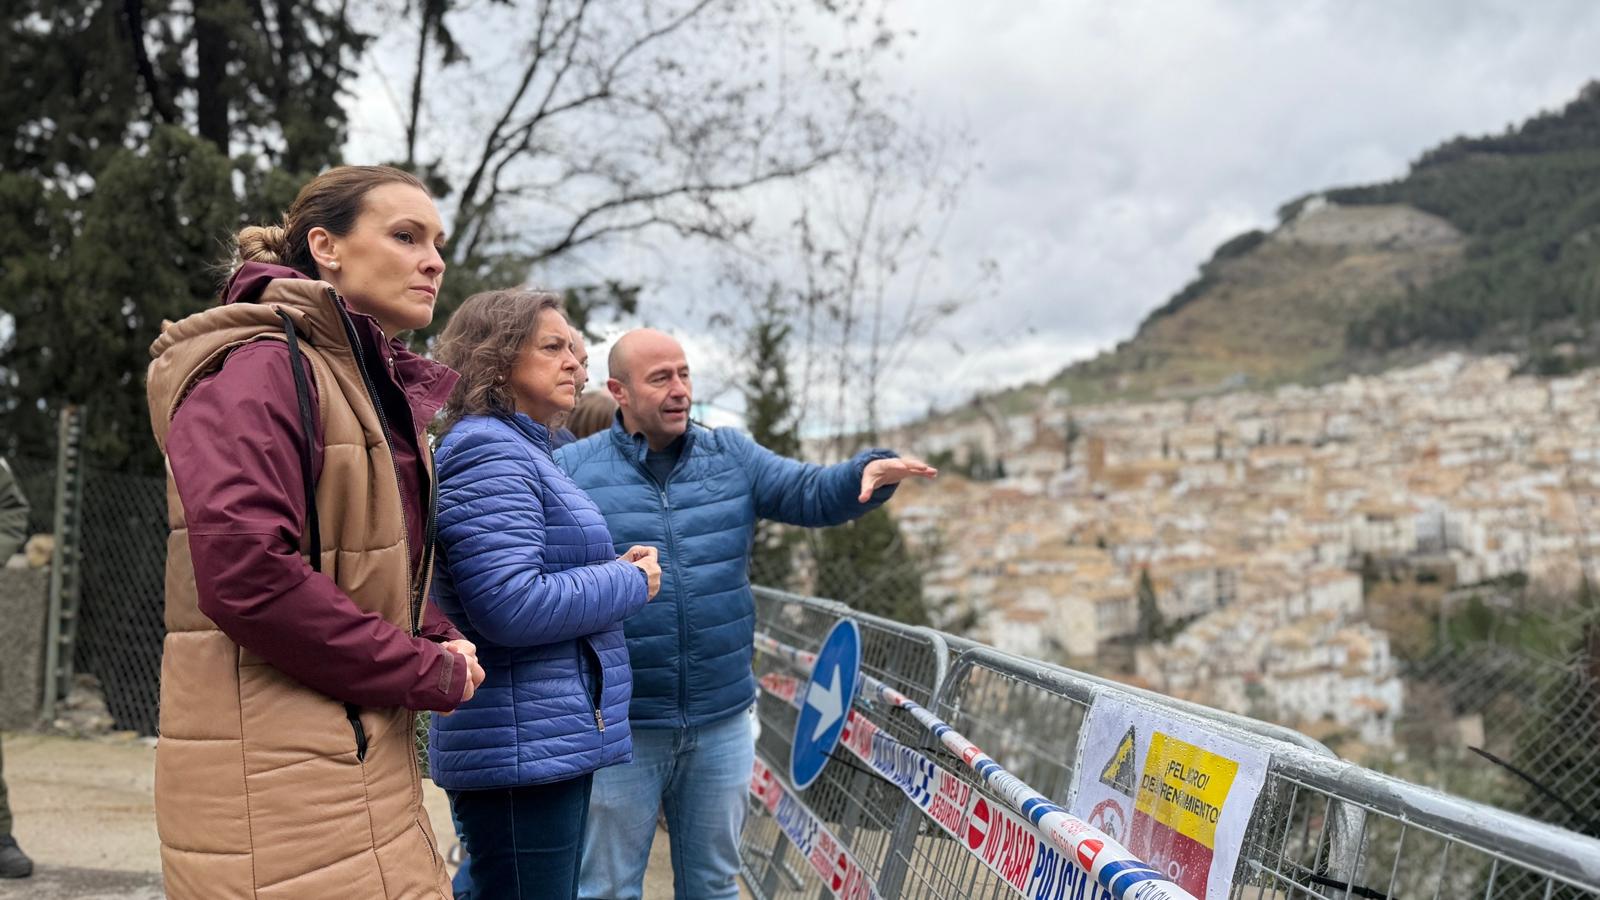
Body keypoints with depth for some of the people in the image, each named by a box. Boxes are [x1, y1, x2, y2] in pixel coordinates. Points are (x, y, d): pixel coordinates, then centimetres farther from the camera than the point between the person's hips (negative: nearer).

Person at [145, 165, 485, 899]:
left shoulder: (380, 384, 16)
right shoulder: (257, 369, -13)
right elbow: (245, 574, -25)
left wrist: (441, 642, 5)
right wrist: (427, 674, -16)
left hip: (359, 751, 9)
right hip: (272, 777, -9)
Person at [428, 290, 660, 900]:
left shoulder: (521, 450, 18)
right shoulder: (488, 451, -14)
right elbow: (511, 608, -24)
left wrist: (612, 573, 5)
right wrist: (631, 583, -11)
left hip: (552, 745, 10)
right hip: (522, 751, -10)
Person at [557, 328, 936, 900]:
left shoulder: (732, 456, 7)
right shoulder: (571, 470, -4)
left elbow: (811, 494, -1)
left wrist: (870, 471, -20)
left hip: (721, 720, 3)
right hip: (620, 728, -3)